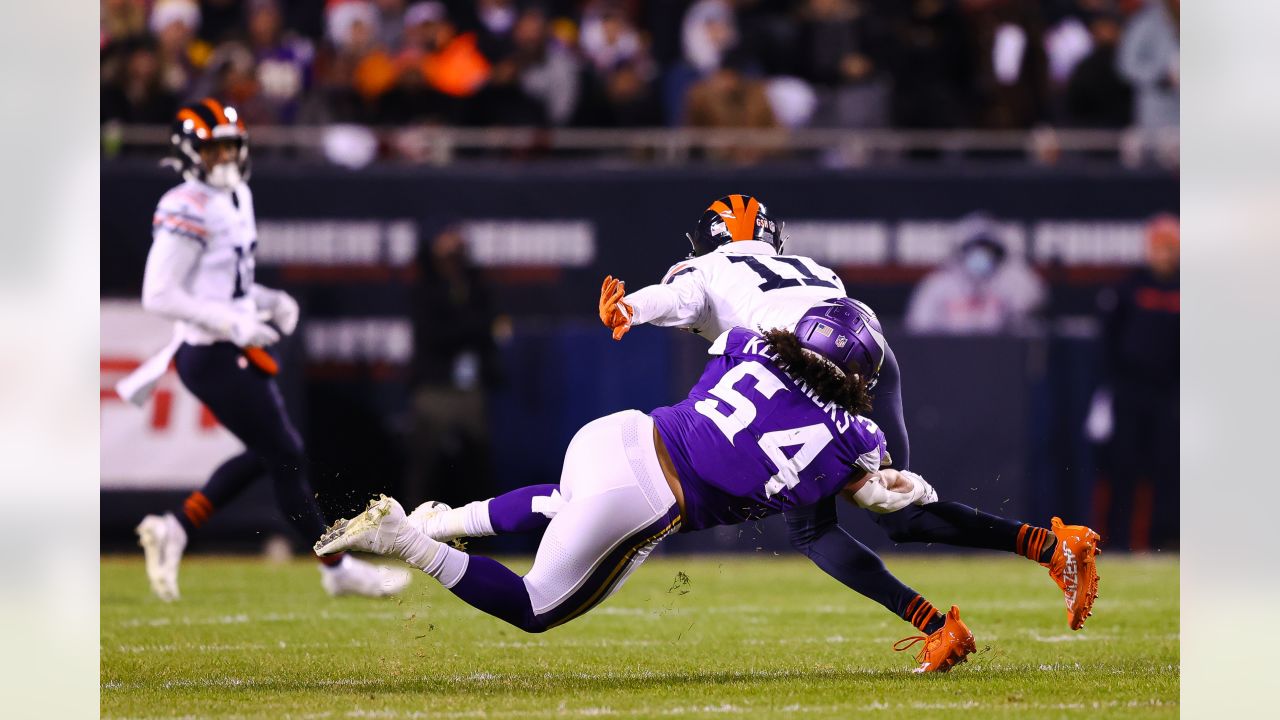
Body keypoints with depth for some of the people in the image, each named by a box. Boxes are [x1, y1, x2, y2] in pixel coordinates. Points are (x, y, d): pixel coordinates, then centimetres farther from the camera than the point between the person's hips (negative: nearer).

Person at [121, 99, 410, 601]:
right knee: (287, 458, -2)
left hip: (235, 352, 10)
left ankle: (172, 530, 18)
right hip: (213, 357, -10)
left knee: (267, 454, 16)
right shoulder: (188, 211, -18)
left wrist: (269, 302, 6)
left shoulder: (236, 197, 12)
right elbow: (158, 296, -20)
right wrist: (233, 323, -24)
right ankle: (337, 569, 9)